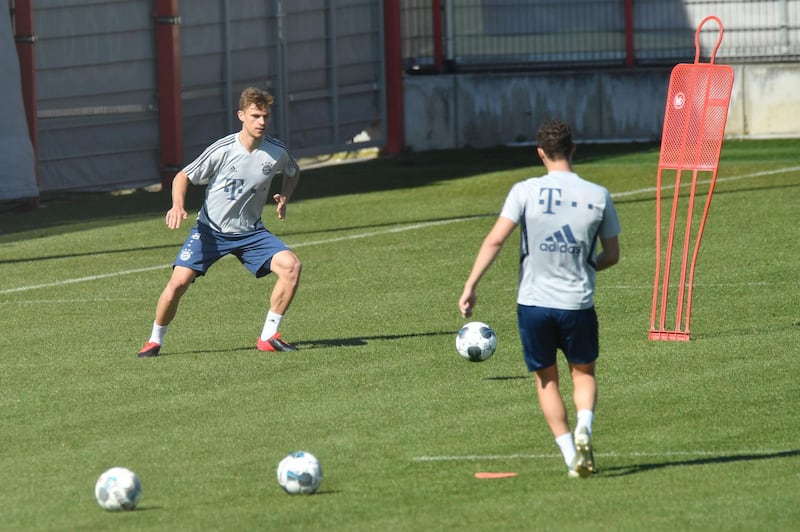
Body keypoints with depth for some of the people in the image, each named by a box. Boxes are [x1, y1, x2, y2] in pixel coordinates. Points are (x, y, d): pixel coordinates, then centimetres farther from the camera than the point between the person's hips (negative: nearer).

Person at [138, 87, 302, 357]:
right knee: (178, 281, -18)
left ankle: (269, 336, -7)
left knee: (291, 265, -19)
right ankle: (155, 341, 7)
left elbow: (293, 171, 18)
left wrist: (284, 197, 0)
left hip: (250, 232, 3)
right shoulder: (222, 150, -17)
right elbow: (183, 176, -7)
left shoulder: (276, 152, -7)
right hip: (210, 230, -3)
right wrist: (178, 206, -26)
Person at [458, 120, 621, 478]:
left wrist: (470, 287, -8)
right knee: (583, 373, 19)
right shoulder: (598, 196, -2)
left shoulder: (525, 192, -7)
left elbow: (495, 240, -13)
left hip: (533, 302, -1)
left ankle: (571, 456, 9)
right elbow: (612, 255, 6)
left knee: (546, 379, 16)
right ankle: (583, 429, -9)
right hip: (578, 303, 1)